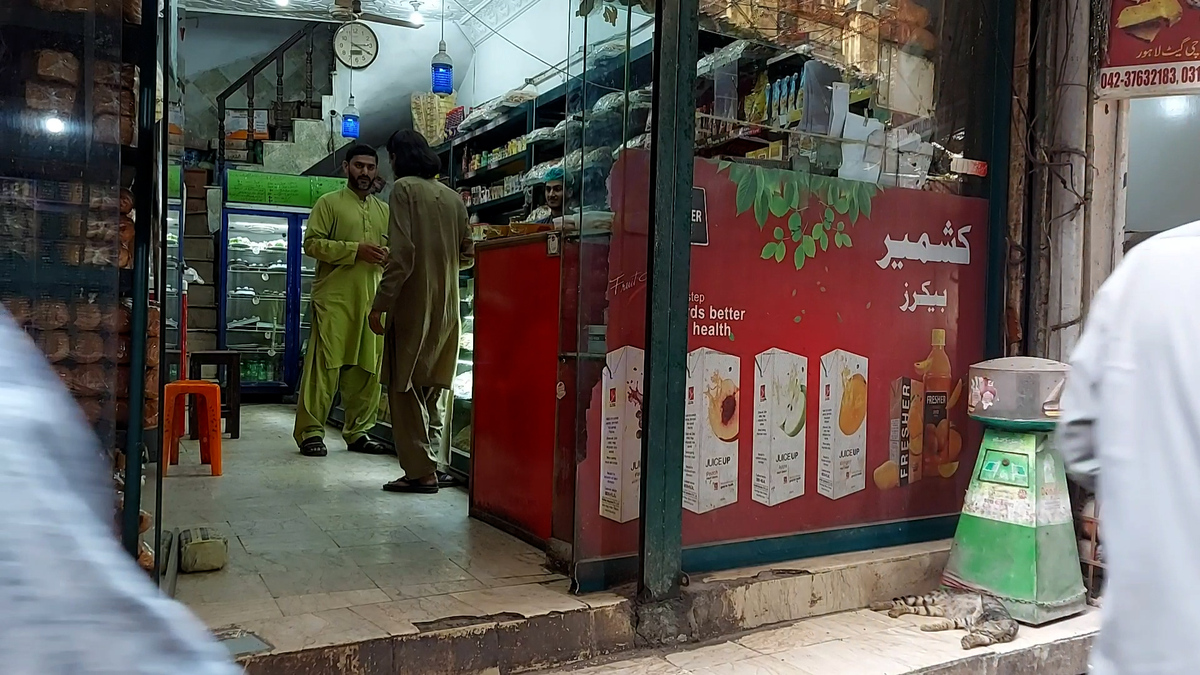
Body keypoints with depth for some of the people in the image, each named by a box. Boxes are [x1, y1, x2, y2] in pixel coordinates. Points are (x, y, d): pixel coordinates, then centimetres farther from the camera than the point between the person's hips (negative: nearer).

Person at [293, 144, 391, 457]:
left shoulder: (385, 210, 21)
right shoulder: (329, 202, 6)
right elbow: (312, 243, -3)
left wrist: (388, 254, 1)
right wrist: (355, 250, -14)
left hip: (373, 301, 5)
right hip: (334, 298, -5)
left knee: (367, 368, 5)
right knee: (325, 364, -6)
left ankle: (358, 432, 14)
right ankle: (310, 432, 0)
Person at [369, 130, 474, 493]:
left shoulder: (404, 189, -6)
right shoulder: (452, 197, 11)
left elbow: (402, 253, -16)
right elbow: (468, 255, 12)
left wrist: (380, 304, -14)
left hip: (413, 304, -6)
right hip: (447, 307, 6)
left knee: (405, 388, 0)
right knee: (430, 388, 15)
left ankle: (420, 470, -1)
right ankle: (430, 461, 19)